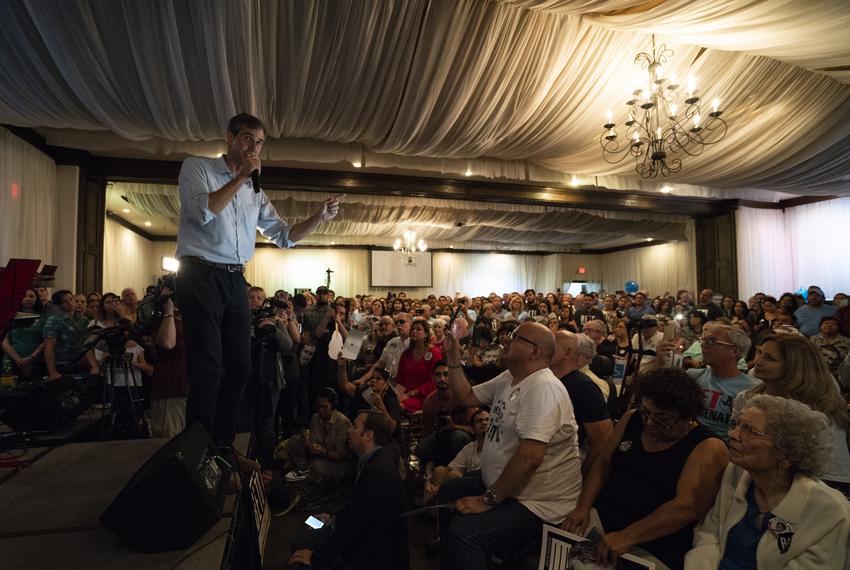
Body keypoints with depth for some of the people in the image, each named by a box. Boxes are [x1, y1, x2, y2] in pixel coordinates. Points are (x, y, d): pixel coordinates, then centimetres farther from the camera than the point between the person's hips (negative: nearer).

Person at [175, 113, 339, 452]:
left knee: (239, 366, 5)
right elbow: (203, 211, -16)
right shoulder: (196, 167, 3)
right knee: (208, 367, -8)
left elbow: (284, 236, 14)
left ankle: (223, 446, 18)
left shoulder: (255, 191, 18)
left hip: (235, 281, 6)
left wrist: (320, 217, 1)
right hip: (201, 275, -6)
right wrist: (242, 175, -13)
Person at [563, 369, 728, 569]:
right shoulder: (632, 419, 4)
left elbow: (687, 508, -22)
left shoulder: (708, 449, -12)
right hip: (600, 519, 5)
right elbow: (603, 463, 8)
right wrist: (583, 506, -6)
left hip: (652, 548, -5)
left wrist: (627, 537, -29)